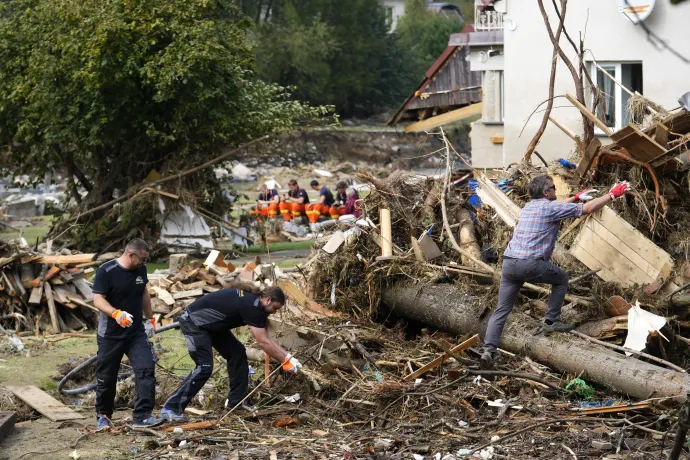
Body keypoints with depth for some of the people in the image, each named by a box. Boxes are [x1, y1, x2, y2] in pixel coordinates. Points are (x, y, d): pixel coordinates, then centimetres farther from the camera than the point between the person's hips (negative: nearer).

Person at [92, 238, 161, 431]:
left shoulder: (140, 269, 3)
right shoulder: (106, 271, -15)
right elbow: (98, 300, -21)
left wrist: (150, 318, 21)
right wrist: (116, 314, -38)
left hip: (136, 332, 4)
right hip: (111, 334, -4)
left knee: (146, 369, -13)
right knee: (106, 377, 7)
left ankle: (143, 416, -13)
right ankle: (103, 416, 27)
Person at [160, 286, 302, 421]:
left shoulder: (252, 302, 6)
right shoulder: (252, 307, -24)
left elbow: (265, 339, 11)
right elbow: (263, 342, -22)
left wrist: (288, 356, 6)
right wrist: (285, 361, -13)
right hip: (194, 323, -10)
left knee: (237, 353, 7)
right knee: (204, 367, -18)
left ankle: (236, 400, 14)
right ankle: (171, 408, -16)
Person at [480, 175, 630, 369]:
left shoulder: (529, 207, 23)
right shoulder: (550, 207, 0)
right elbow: (588, 209, 2)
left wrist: (576, 198, 49)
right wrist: (612, 195, 12)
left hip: (509, 262, 6)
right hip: (531, 264, -6)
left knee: (502, 309, 4)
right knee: (561, 279, 22)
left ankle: (489, 349, -11)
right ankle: (551, 322, 19)